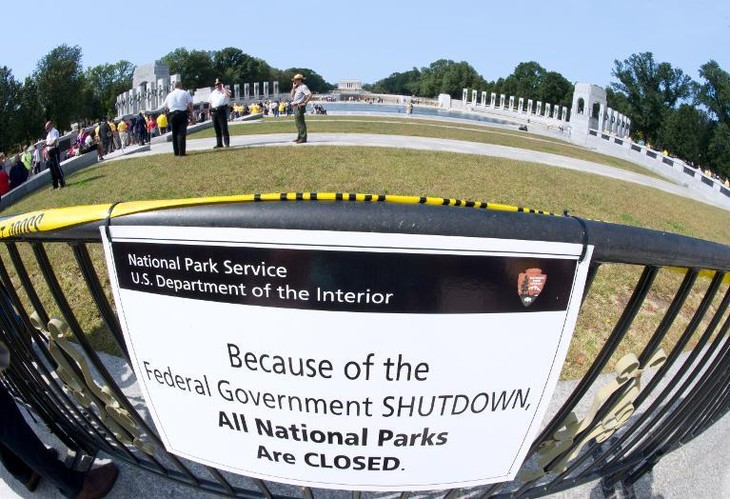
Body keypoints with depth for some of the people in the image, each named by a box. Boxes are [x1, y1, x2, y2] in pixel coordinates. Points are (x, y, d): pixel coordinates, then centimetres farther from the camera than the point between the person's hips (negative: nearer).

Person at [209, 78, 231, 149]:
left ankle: (227, 143, -4)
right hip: (214, 111, 6)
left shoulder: (224, 91, 3)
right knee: (217, 128, 8)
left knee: (224, 127, -8)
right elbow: (210, 102, 25)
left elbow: (229, 94, -21)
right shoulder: (213, 93, 21)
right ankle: (219, 144, 14)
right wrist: (210, 110, 15)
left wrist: (223, 87, -11)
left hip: (222, 110, -6)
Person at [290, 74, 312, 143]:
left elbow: (310, 95, -21)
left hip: (299, 106, -10)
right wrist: (293, 87, 10)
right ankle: (299, 137, 21)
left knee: (300, 122, -11)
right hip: (296, 106, 10)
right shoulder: (298, 88, 20)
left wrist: (305, 103, -20)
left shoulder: (303, 87, -10)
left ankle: (303, 138, -10)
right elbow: (292, 95, 17)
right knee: (297, 122, 14)